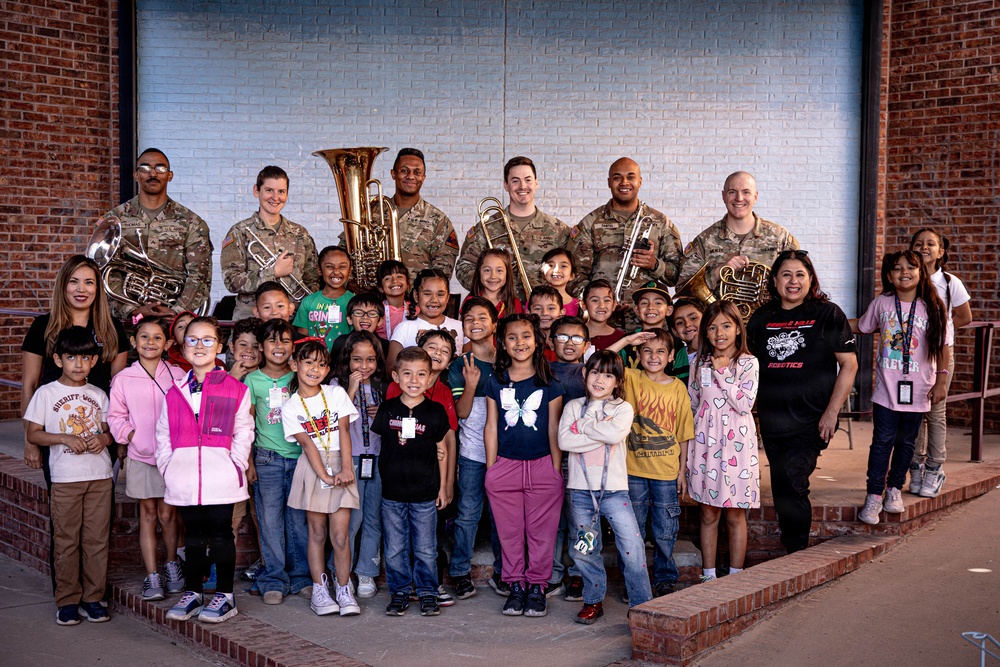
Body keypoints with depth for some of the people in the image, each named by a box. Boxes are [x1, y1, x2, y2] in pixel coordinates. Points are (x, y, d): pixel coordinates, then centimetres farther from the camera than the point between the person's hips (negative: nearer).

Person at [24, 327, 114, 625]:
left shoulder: (98, 395, 8)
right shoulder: (46, 393, -1)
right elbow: (33, 434, -2)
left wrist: (104, 438, -7)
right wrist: (65, 438, -16)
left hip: (99, 476, 3)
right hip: (65, 478, -3)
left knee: (97, 539, 5)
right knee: (66, 541, 3)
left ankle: (93, 597, 16)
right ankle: (67, 600, 14)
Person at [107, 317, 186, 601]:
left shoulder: (177, 375, -1)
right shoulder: (123, 379, 0)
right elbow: (115, 417, 4)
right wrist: (131, 435, -10)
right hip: (140, 456, 0)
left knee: (167, 513, 6)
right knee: (148, 514, 6)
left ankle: (172, 564, 28)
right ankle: (152, 576, 12)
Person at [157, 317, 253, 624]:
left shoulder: (235, 389, 1)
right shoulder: (175, 391, 11)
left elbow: (243, 434, 1)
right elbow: (163, 434, 13)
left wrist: (236, 466, -8)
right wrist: (166, 466, 3)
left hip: (221, 478, -3)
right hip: (184, 478, 3)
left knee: (221, 534, 3)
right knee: (193, 535, 13)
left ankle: (224, 596, 13)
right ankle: (192, 593, 24)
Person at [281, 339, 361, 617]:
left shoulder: (337, 394, 4)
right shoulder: (290, 407, 1)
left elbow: (344, 432, -5)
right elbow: (307, 444, -8)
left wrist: (346, 468, -16)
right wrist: (324, 476, -17)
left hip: (340, 467, 0)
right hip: (311, 469, 0)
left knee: (340, 534, -2)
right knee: (317, 532, 6)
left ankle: (344, 590, 7)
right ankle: (319, 590, 14)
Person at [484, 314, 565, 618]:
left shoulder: (549, 384, 3)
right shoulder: (496, 382, 6)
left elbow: (554, 428, 4)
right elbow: (491, 427, 7)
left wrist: (557, 468, 1)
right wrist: (490, 469, 5)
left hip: (542, 466, -1)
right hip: (504, 466, 1)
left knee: (541, 531, 3)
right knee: (509, 531, 7)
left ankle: (537, 587, 15)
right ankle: (516, 586, 18)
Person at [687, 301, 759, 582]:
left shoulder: (748, 363, -2)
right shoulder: (700, 363, 8)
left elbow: (744, 404, -14)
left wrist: (722, 372, -12)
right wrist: (687, 449, 10)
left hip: (736, 445, -3)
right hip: (705, 444, 3)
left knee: (735, 515, 5)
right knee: (708, 514, 8)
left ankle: (735, 577, 15)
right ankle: (708, 575, 17)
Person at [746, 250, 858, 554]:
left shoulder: (827, 313, -1)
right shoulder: (761, 317, 10)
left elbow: (849, 364, -3)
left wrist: (832, 412, -10)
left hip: (811, 420, -4)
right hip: (771, 420, 5)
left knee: (792, 482, -16)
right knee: (781, 491, 10)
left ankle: (797, 554, -3)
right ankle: (790, 554, 24)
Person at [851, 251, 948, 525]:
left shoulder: (932, 307, -2)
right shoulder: (881, 303, 1)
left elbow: (942, 346, 2)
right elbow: (861, 326, 16)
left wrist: (941, 380, -2)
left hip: (918, 389, 0)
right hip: (887, 387, 0)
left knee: (906, 441, 11)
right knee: (882, 440, -2)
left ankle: (895, 488, 28)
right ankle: (874, 495, 4)